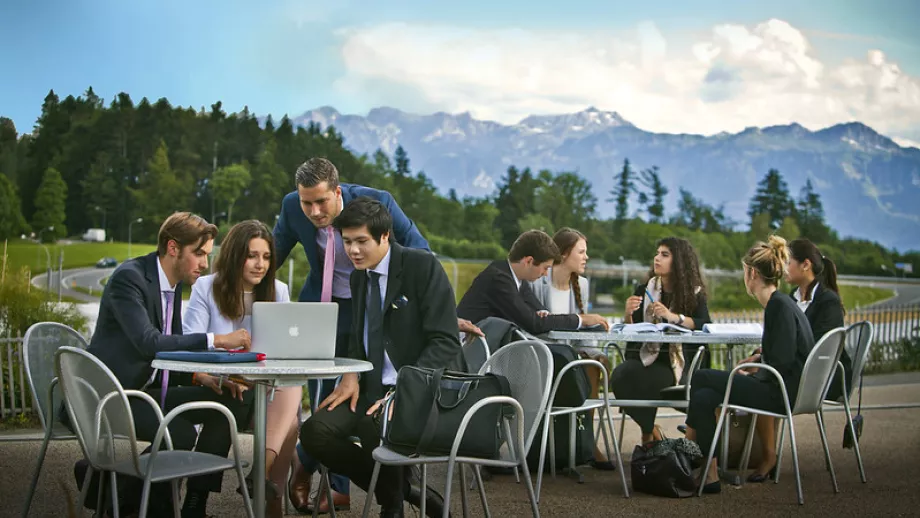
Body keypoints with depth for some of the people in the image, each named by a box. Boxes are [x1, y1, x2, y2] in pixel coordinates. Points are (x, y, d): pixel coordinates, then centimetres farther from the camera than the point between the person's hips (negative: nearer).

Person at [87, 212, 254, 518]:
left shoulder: (174, 285, 11)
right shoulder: (129, 277, -17)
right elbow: (148, 343, -30)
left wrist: (201, 377, -4)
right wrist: (217, 340, -30)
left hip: (149, 388, 9)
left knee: (234, 400, -4)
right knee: (180, 434, -31)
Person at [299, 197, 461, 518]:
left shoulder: (423, 266, -9)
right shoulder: (358, 277, 13)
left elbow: (446, 342, -14)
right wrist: (351, 376, 0)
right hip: (372, 387, 7)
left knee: (372, 428, -35)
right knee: (315, 432, -16)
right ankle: (404, 489, 0)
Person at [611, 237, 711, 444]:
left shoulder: (694, 293, 4)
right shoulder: (644, 291, 12)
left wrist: (673, 317, -25)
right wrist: (628, 314, -14)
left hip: (674, 364, -4)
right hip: (644, 357, 4)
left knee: (639, 381, -33)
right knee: (620, 375, -30)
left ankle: (648, 433, -5)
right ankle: (650, 429, -5)